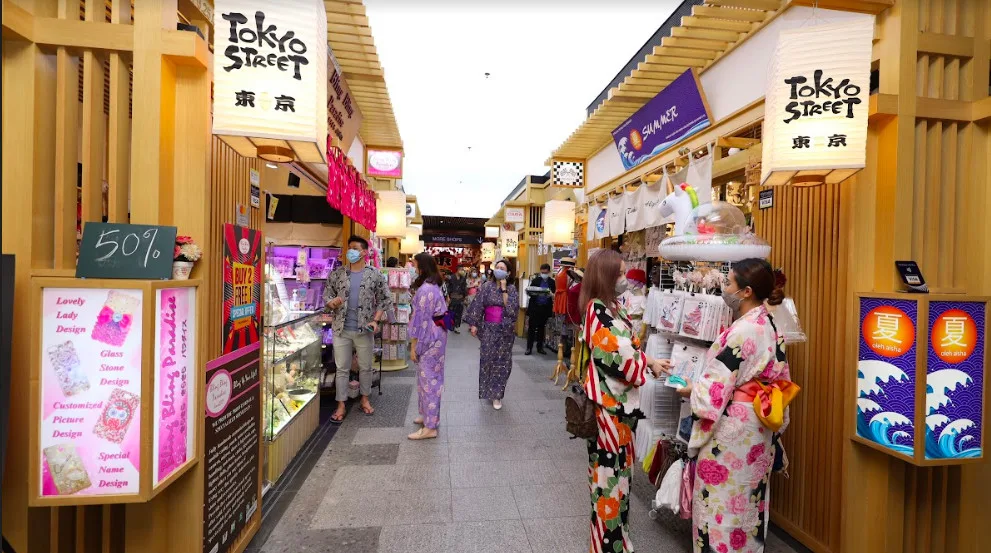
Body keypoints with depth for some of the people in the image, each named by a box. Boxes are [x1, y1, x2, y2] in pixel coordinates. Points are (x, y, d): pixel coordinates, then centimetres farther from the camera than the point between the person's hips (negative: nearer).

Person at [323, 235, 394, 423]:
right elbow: (326, 295, 8)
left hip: (365, 330, -1)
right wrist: (331, 302, -16)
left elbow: (385, 299, 1)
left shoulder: (375, 275, -2)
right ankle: (341, 405, 19)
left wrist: (376, 320, -9)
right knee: (342, 368, 8)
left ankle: (365, 399, 31)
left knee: (365, 367, 12)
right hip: (341, 329, 1)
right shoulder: (337, 274, 2)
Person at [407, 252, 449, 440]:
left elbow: (421, 319, -21)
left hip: (429, 339, -10)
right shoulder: (434, 286, 12)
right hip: (436, 336, 10)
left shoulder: (425, 289, -21)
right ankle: (429, 415, 34)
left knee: (428, 380, -2)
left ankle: (430, 427, 7)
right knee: (431, 378, 19)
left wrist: (413, 346, -14)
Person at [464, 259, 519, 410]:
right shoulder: (487, 286, 0)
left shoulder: (512, 289, -2)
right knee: (486, 359, 7)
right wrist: (474, 324, -5)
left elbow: (511, 307, -16)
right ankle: (487, 390, 25)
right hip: (488, 328, 1)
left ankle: (497, 395, 14)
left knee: (501, 361, 4)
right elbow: (478, 305, 0)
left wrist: (504, 289, -16)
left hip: (505, 330, -1)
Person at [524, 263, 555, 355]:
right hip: (534, 307, -1)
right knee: (532, 327, 1)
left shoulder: (552, 282, 3)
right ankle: (529, 348, 8)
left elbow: (554, 295, 2)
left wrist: (552, 295, -20)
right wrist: (530, 292, -20)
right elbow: (529, 292, 3)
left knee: (541, 328, 11)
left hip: (545, 308, 1)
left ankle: (540, 347, 21)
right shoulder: (535, 280, 2)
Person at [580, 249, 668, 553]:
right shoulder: (598, 310, -18)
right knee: (610, 468, 3)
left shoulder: (611, 308, 11)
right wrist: (650, 364, -6)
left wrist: (648, 360, 1)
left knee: (619, 466, 20)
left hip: (619, 400, 10)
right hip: (608, 402, -10)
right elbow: (617, 356, -21)